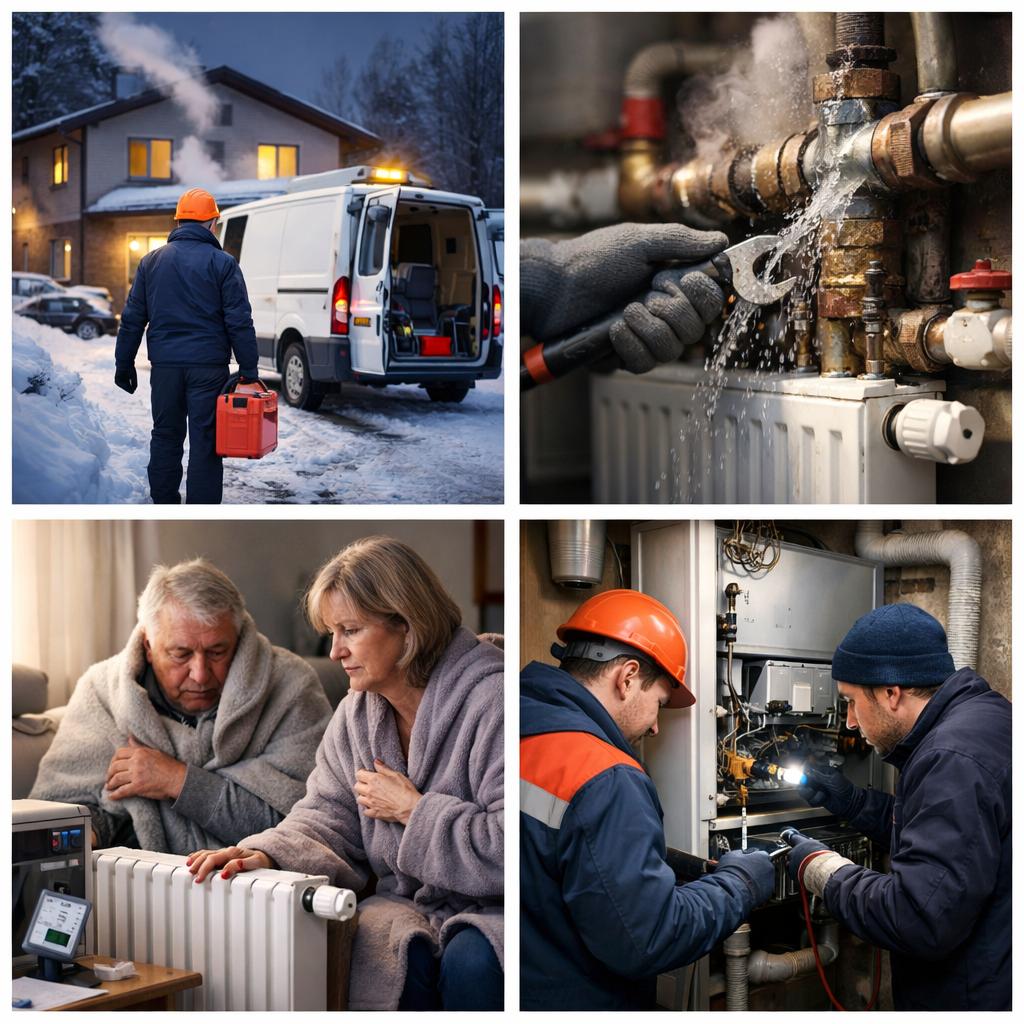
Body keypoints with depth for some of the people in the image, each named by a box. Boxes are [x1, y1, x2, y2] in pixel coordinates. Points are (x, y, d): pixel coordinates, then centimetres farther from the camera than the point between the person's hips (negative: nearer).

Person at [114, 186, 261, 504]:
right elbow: (239, 322, -6)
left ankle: (164, 504, 19)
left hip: (165, 364, 4)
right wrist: (249, 370, -2)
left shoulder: (151, 261, 9)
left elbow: (132, 319, 11)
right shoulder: (222, 263, -3)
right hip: (208, 365, -4)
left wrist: (124, 364, 17)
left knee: (165, 436, 14)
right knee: (205, 441, -2)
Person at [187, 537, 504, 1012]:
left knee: (471, 964, -36)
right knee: (398, 958, -30)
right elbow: (327, 817, 9)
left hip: (489, 911, -4)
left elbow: (512, 849, -23)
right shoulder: (357, 714, 11)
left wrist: (412, 809, -13)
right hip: (409, 907, 5)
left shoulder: (490, 704, -16)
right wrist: (265, 854, -13)